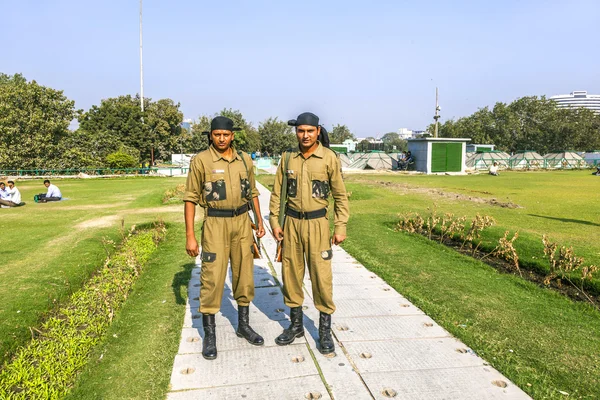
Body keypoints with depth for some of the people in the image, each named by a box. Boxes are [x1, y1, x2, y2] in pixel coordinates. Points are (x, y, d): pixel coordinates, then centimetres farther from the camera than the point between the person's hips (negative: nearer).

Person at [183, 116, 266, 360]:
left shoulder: (244, 160, 5)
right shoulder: (200, 160, -7)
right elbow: (191, 198, -7)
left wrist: (259, 222, 11)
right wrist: (190, 236, -10)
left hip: (242, 222, 4)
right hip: (215, 224, -4)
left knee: (244, 275, 10)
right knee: (212, 278, -2)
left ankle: (244, 325, 27)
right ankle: (209, 335, 14)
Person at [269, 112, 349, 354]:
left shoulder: (329, 157, -5)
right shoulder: (287, 158, 4)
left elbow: (340, 195, -3)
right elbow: (277, 192, 8)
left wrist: (341, 227, -6)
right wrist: (274, 221, 3)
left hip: (317, 223, -3)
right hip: (291, 222, 3)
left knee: (321, 276, -1)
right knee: (291, 273, 9)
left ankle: (325, 330, 15)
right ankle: (296, 324, 27)